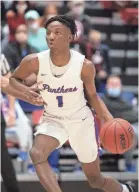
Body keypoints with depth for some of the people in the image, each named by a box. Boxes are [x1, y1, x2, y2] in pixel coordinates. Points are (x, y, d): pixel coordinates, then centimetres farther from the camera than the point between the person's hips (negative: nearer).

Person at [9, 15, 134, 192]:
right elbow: (13, 79, 1)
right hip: (53, 120, 1)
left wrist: (109, 120, -16)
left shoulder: (84, 65, -20)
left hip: (81, 120, -1)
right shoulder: (34, 62, -19)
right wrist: (25, 90, -21)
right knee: (37, 154, -34)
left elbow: (92, 96, -3)